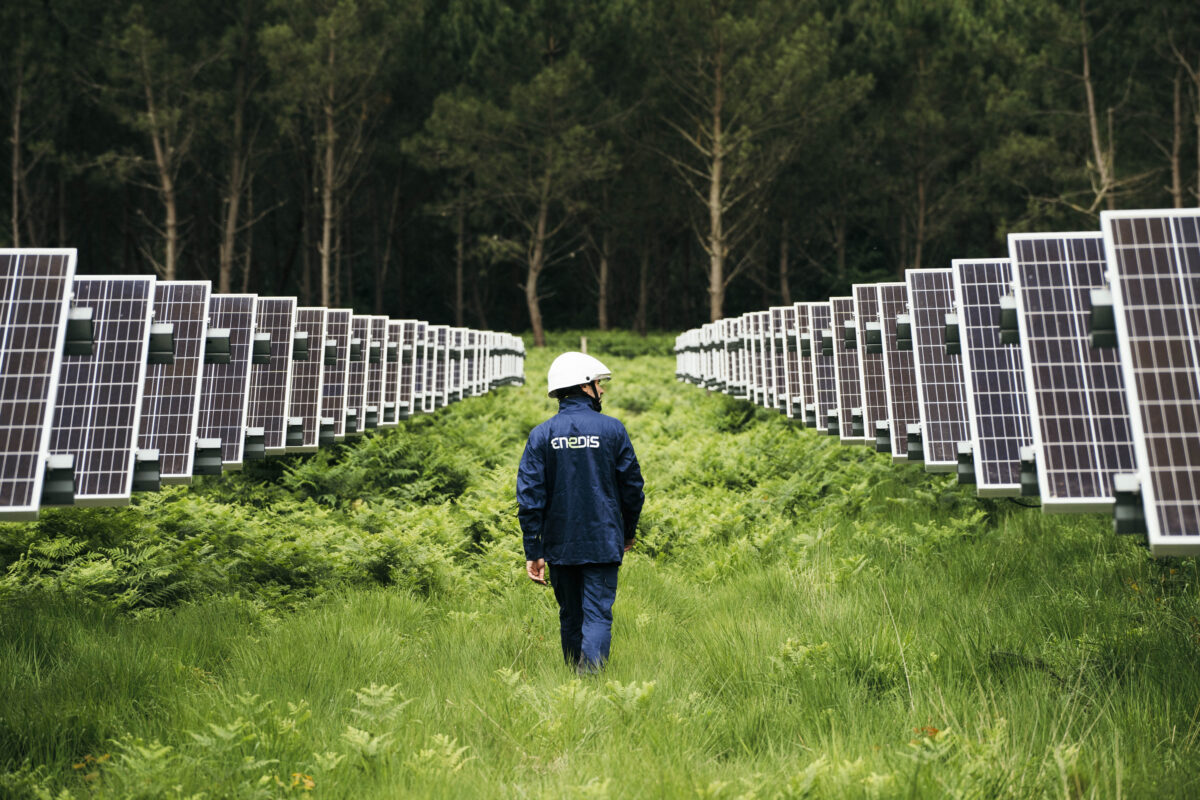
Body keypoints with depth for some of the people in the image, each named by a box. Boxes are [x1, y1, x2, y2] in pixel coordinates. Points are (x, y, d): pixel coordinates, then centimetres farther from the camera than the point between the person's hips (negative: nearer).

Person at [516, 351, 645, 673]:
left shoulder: (541, 435, -1)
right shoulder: (612, 429, -4)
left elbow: (529, 496, -5)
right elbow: (632, 486, 2)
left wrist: (533, 551, -1)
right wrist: (628, 532, 17)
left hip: (559, 545, 2)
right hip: (603, 543, -2)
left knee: (570, 616, 17)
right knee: (598, 615, -1)